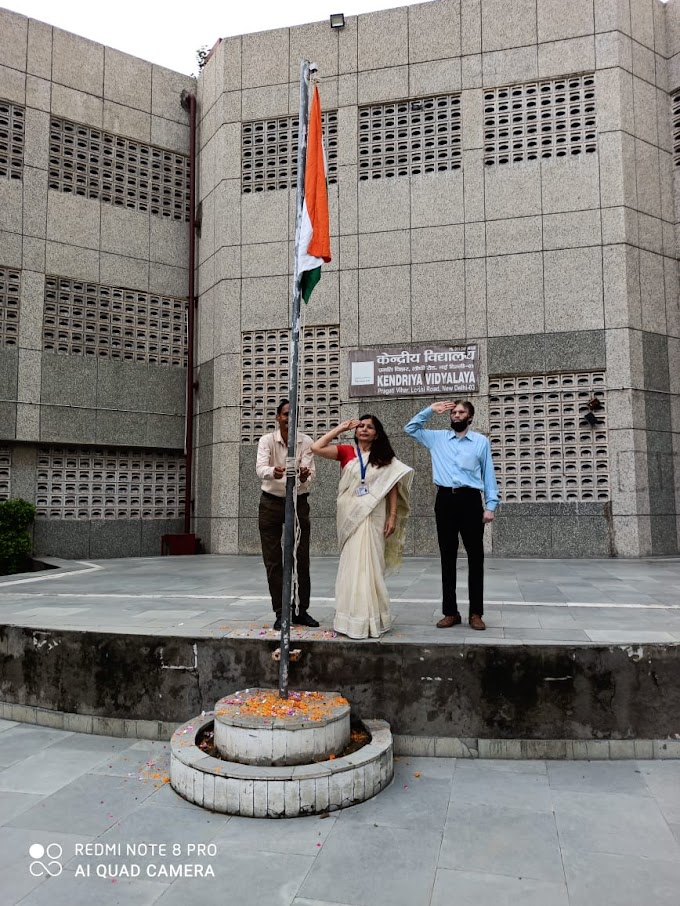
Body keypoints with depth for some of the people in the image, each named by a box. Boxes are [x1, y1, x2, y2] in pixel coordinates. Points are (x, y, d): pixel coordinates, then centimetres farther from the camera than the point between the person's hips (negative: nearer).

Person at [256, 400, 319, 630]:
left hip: (299, 502, 1)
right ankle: (281, 613, 11)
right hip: (271, 503, -1)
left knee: (301, 559, 3)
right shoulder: (267, 440, -8)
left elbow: (310, 470, -17)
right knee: (273, 561, 1)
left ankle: (302, 611, 15)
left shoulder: (305, 441, -5)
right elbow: (260, 468, -25)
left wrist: (304, 476, -42)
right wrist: (273, 472, -48)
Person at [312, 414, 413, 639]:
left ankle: (370, 619, 9)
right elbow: (316, 448, -6)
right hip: (351, 516, 0)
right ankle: (355, 619, 11)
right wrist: (340, 428, 1)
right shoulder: (346, 452, 4)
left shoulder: (384, 457, 7)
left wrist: (393, 516, -4)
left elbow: (392, 488, 4)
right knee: (353, 564, 3)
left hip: (374, 517, 0)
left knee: (369, 564, 2)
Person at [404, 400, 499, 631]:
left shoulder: (481, 441, 8)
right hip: (445, 500, 2)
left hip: (470, 500, -2)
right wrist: (430, 410, 9)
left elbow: (488, 474, 5)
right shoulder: (437, 438, 14)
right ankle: (450, 612, 13)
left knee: (475, 557, 2)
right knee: (447, 557, 5)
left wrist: (491, 505, -2)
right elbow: (411, 428, 19)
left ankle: (476, 612, 10)